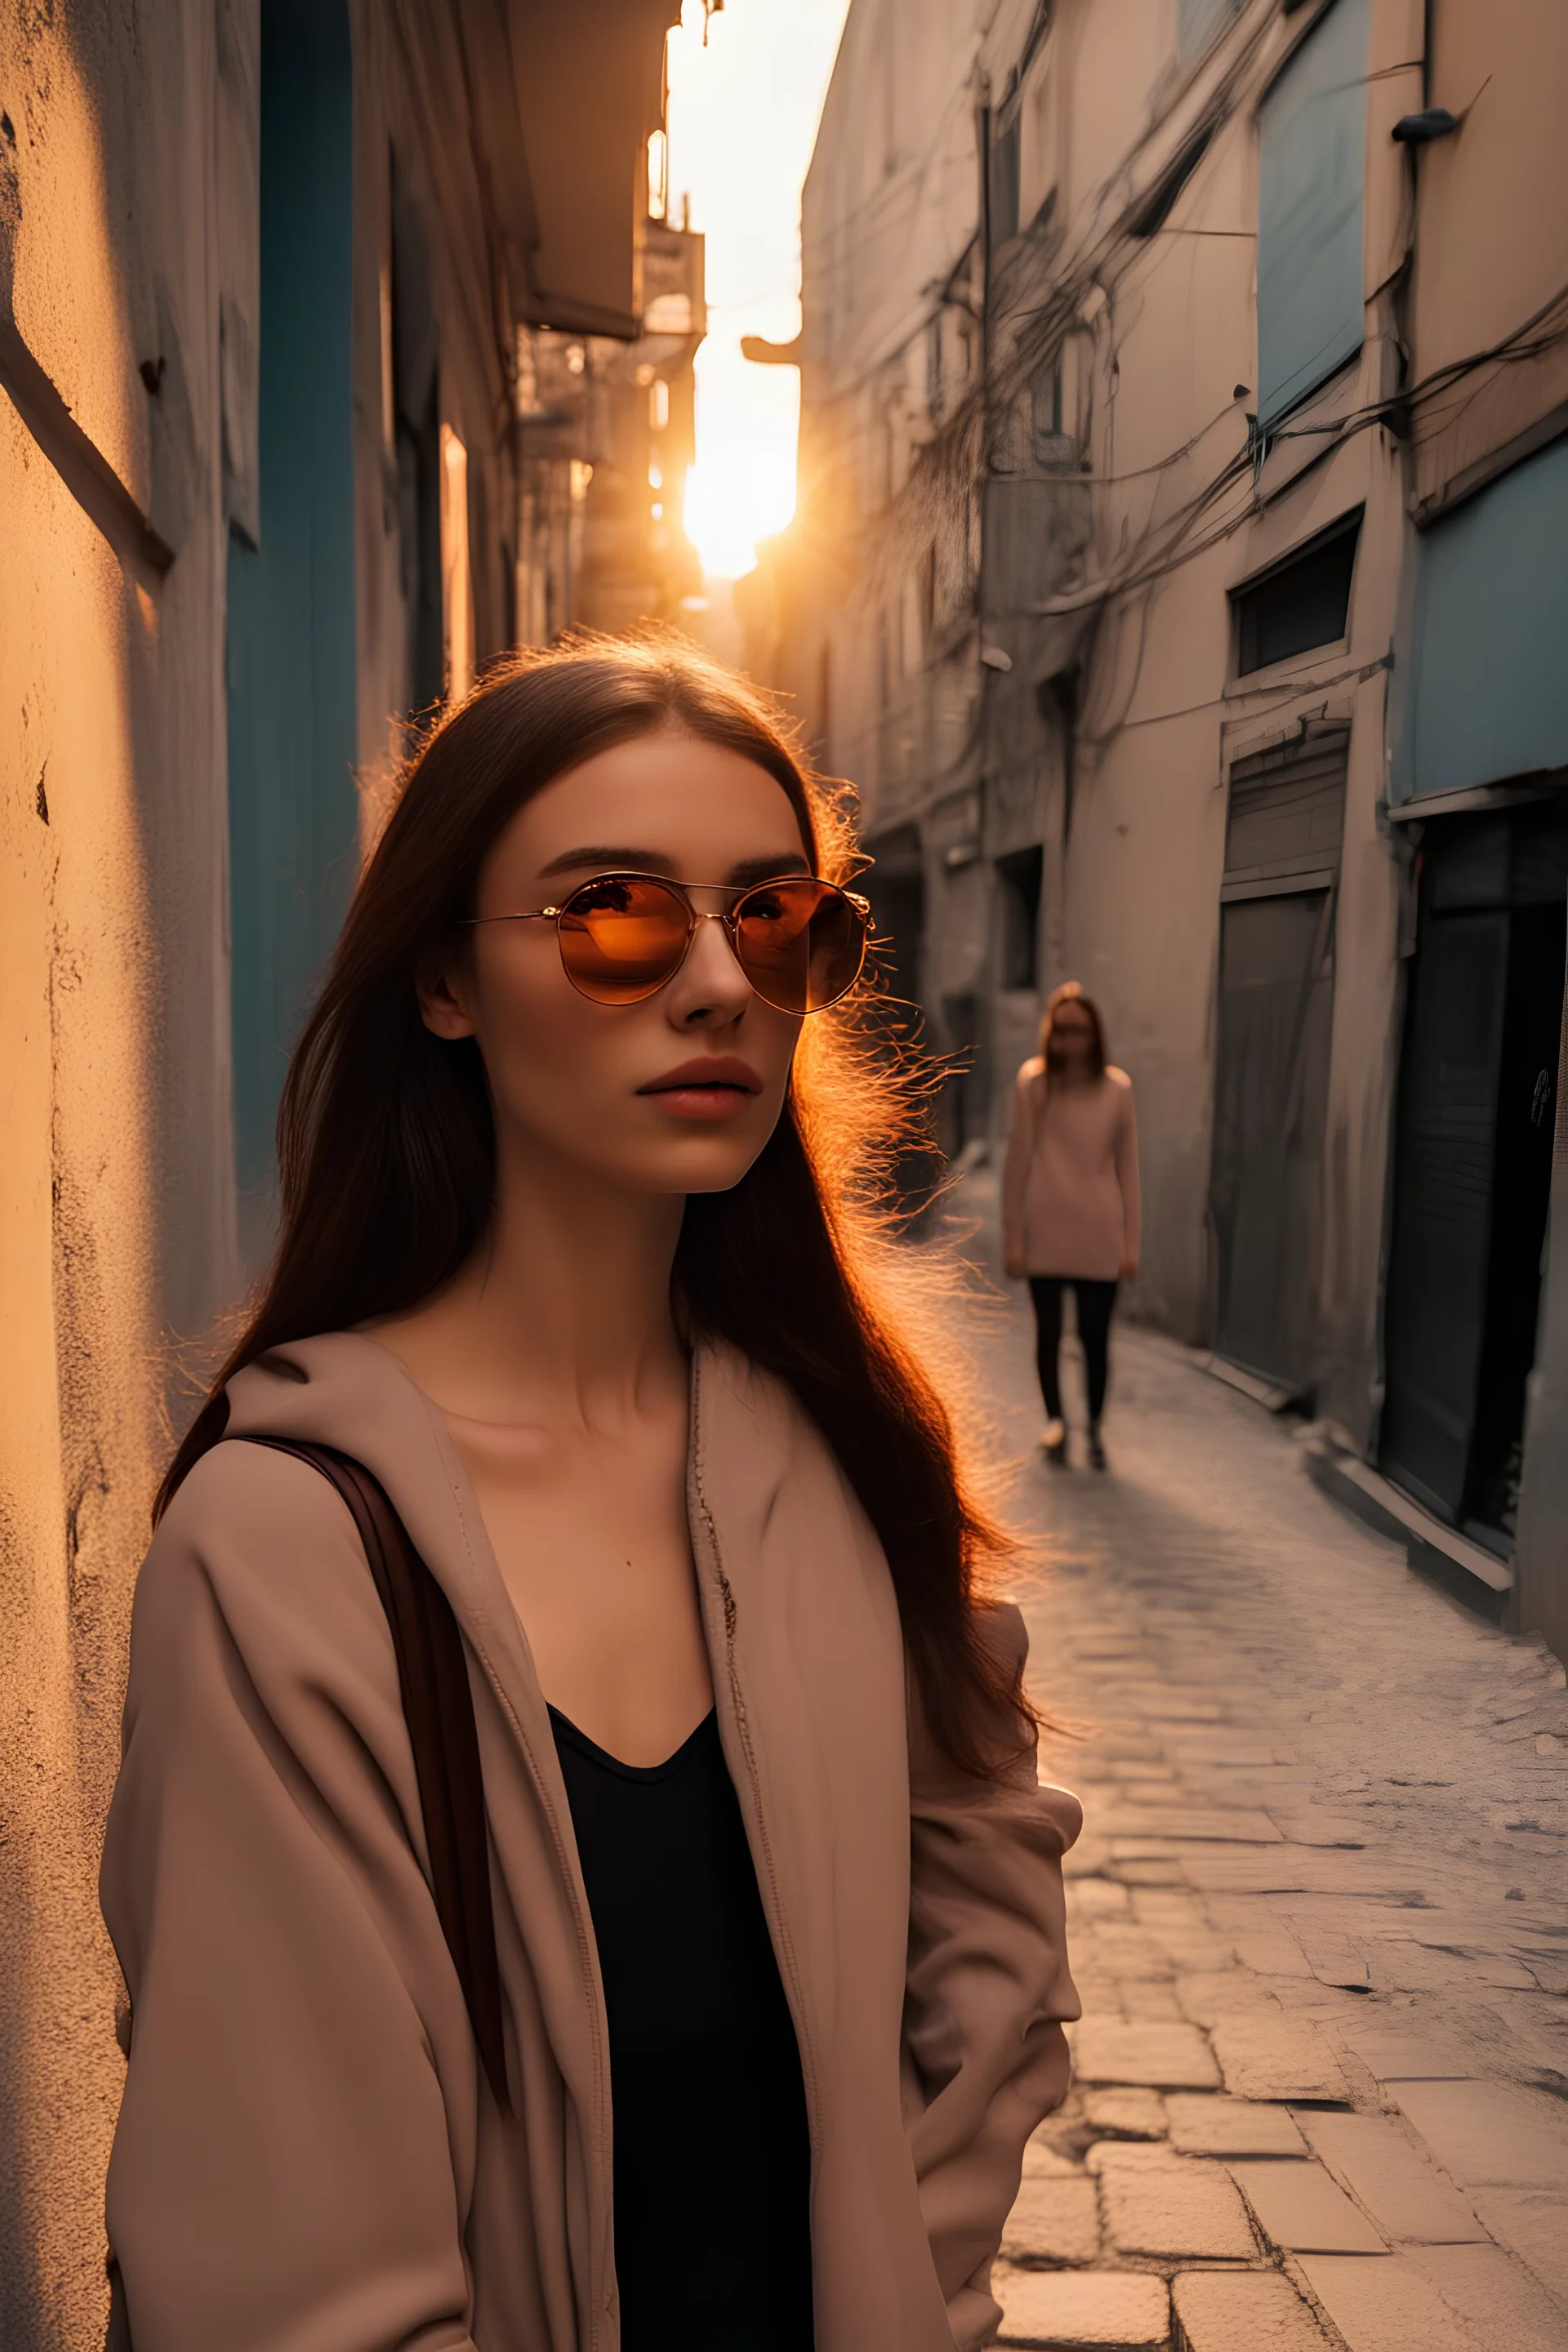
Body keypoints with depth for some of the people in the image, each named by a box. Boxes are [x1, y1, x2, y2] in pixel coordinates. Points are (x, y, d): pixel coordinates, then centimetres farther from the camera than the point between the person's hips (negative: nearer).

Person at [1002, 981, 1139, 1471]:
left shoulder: (1117, 1088, 4)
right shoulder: (1033, 1082, 0)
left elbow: (1127, 1167, 8)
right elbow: (1018, 1160, 2)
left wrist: (1130, 1242, 6)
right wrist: (1012, 1236, 0)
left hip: (1099, 1235, 1)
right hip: (1045, 1230, 0)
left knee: (1095, 1335, 2)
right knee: (1048, 1330, 6)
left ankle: (1095, 1429, 19)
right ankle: (1054, 1422, 22)